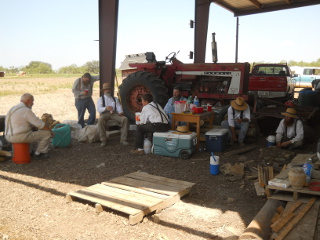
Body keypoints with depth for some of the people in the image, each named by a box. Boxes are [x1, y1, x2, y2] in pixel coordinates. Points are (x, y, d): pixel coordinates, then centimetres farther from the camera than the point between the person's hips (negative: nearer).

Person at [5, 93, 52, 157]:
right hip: (21, 137, -10)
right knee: (47, 133, -4)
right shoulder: (26, 111, -16)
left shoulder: (13, 109, 14)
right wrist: (50, 130, 2)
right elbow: (41, 125, -13)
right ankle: (39, 152, 13)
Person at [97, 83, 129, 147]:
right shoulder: (101, 99, 16)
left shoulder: (115, 99, 27)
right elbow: (99, 109, -2)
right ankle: (103, 140, -28)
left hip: (114, 114, 3)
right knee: (100, 120, -38)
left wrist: (121, 112, -15)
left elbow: (119, 107, 10)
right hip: (105, 113, -2)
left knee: (125, 119, -26)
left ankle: (123, 139, -23)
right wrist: (106, 108, -25)